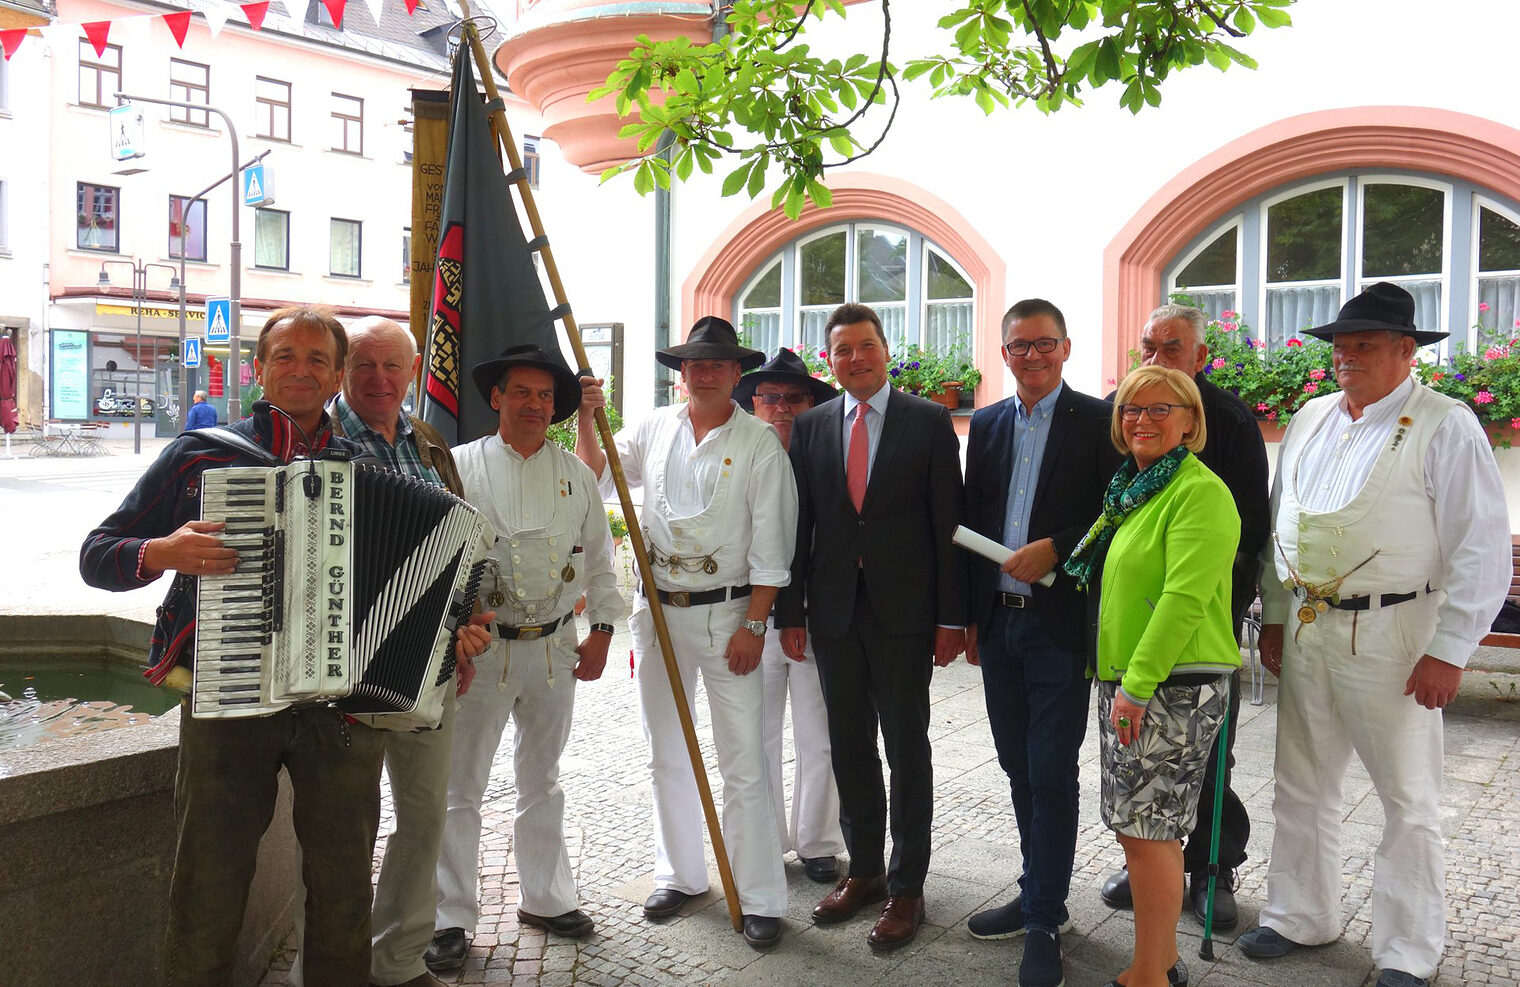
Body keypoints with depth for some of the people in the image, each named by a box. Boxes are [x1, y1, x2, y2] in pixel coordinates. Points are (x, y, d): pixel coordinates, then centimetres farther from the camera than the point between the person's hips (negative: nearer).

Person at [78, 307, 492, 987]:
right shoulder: (199, 454, 5)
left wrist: (452, 631, -2)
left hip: (341, 707, 2)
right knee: (209, 893, 5)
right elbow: (97, 556, 6)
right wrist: (162, 553, -14)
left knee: (343, 890, 10)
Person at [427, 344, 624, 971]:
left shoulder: (576, 475, 7)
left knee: (541, 782, 17)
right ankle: (451, 919, 14)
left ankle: (545, 897, 31)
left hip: (555, 649, 4)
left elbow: (600, 559, 13)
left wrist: (600, 630, 5)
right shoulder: (460, 467, -3)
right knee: (460, 788, 2)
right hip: (479, 648, -3)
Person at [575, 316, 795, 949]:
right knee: (667, 755, 14)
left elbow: (770, 545, -7)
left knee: (744, 764, -3)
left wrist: (753, 625, -12)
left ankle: (760, 897, 7)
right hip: (658, 610, 5)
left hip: (728, 613, -4)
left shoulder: (760, 443, -5)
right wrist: (586, 420, -4)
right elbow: (597, 480, 10)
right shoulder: (655, 430, 7)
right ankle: (679, 874, 30)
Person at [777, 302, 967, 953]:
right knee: (849, 749, 13)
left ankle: (905, 887, 17)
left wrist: (951, 618, -7)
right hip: (834, 610, 3)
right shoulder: (810, 427, 7)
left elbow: (948, 524, -4)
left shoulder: (929, 422, -2)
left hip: (904, 611, -3)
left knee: (907, 749, 5)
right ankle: (864, 870, 29)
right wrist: (789, 611, 4)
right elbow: (799, 525, 8)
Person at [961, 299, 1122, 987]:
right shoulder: (986, 424, 11)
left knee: (1051, 775, -1)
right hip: (998, 623, 5)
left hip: (1060, 625, -5)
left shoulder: (1097, 421, -4)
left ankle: (1044, 923, 10)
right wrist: (970, 616, 11)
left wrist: (1053, 549, -19)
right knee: (1019, 769, 14)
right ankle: (1038, 896, 29)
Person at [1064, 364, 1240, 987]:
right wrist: (1113, 677, 17)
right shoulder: (1129, 490, 15)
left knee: (1147, 830, -5)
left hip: (1173, 684, -9)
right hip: (1122, 680, 9)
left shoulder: (1200, 492, -12)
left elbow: (1184, 597, -20)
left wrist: (1138, 684, -22)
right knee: (1140, 827, 13)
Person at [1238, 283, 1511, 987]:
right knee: (1300, 788, 14)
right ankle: (1300, 917, 31)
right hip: (1306, 630, 6)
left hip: (1391, 636, -5)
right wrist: (1273, 617, 14)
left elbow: (1482, 548, -10)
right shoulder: (1310, 419, 10)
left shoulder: (1445, 427, -8)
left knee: (1409, 801, 6)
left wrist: (1449, 652, -13)